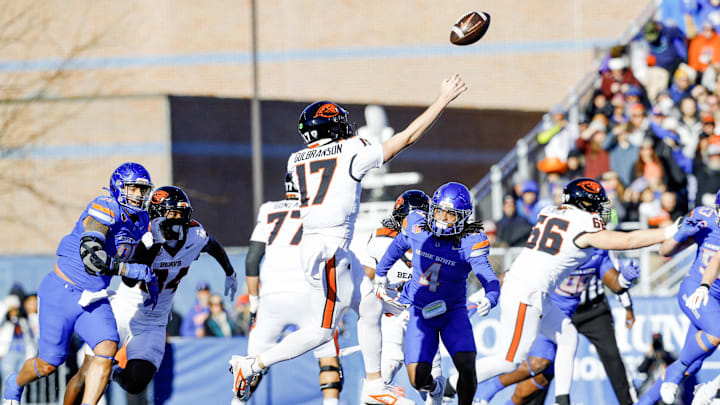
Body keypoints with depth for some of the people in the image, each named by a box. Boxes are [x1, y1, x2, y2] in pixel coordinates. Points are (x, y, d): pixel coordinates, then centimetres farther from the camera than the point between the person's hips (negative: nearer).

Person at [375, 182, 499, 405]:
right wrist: (381, 271, 29)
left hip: (453, 312, -1)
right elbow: (398, 246, 13)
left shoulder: (470, 242, -19)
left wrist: (488, 299, -54)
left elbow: (489, 279, -30)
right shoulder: (417, 225, -11)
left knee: (467, 368, -23)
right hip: (420, 312, 1)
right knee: (418, 379, -11)